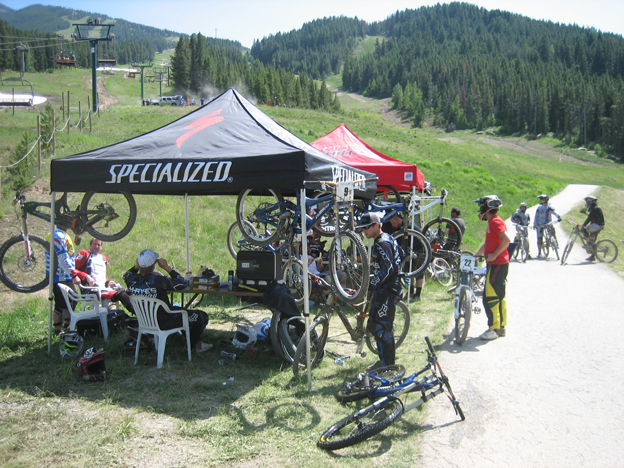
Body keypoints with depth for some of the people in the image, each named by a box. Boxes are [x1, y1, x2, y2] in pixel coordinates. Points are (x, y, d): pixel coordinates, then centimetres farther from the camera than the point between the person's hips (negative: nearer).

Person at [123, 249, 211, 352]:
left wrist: (136, 266, -1)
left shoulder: (132, 280, -12)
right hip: (163, 323, -8)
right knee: (202, 316, 7)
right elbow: (183, 284, -22)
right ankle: (192, 345, 32)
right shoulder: (158, 281, -31)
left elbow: (126, 275, 15)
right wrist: (167, 268, -18)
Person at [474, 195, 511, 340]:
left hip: (497, 264, -10)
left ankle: (494, 329, -2)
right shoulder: (492, 222, 18)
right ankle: (501, 327, 21)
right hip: (497, 264, 10)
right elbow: (487, 244, 26)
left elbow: (506, 240, -27)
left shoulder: (496, 221, -14)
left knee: (490, 298, -7)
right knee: (499, 296, 14)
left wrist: (494, 255, -21)